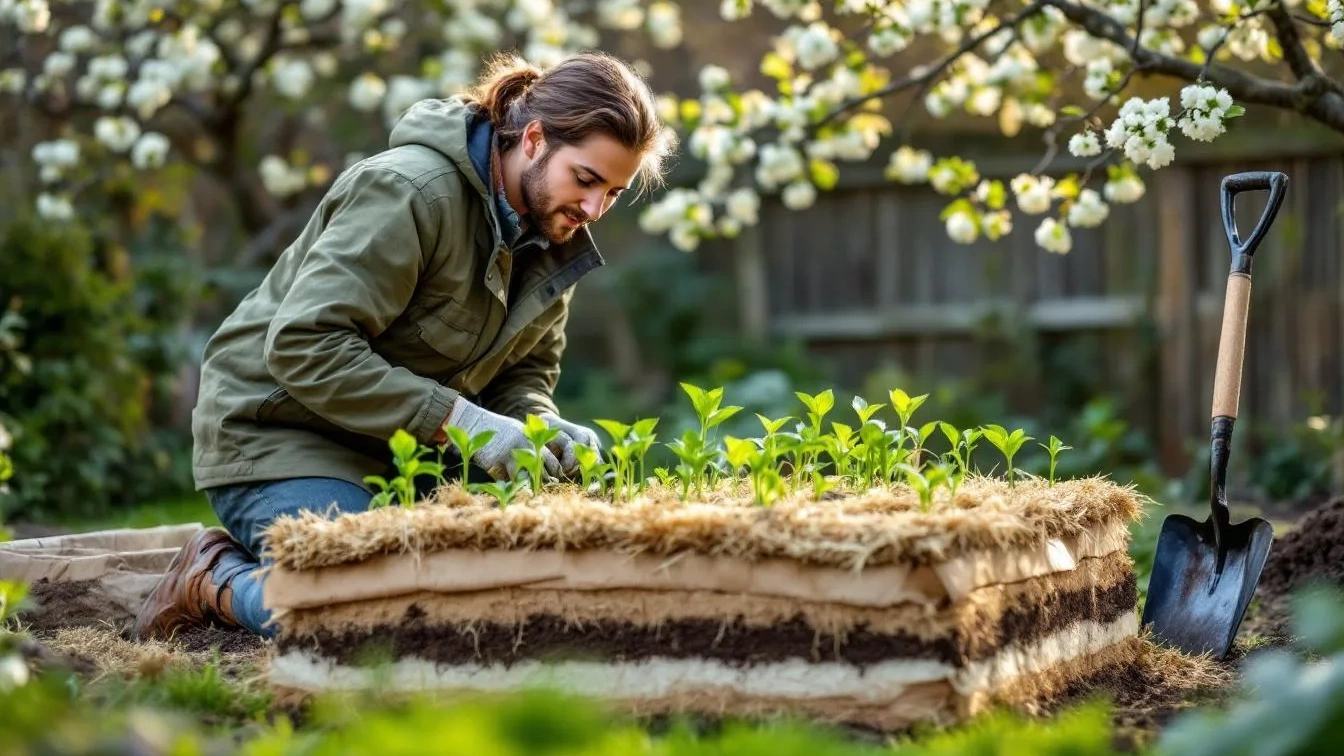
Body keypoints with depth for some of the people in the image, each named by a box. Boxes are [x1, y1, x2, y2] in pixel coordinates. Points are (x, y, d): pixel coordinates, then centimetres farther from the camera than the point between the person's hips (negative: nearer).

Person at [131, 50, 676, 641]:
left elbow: (525, 373, 11)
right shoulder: (410, 192, -24)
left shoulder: (554, 237, 2)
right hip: (281, 431, -9)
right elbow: (304, 346, -29)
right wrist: (460, 420, -32)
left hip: (405, 449, 9)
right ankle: (216, 580, 2)